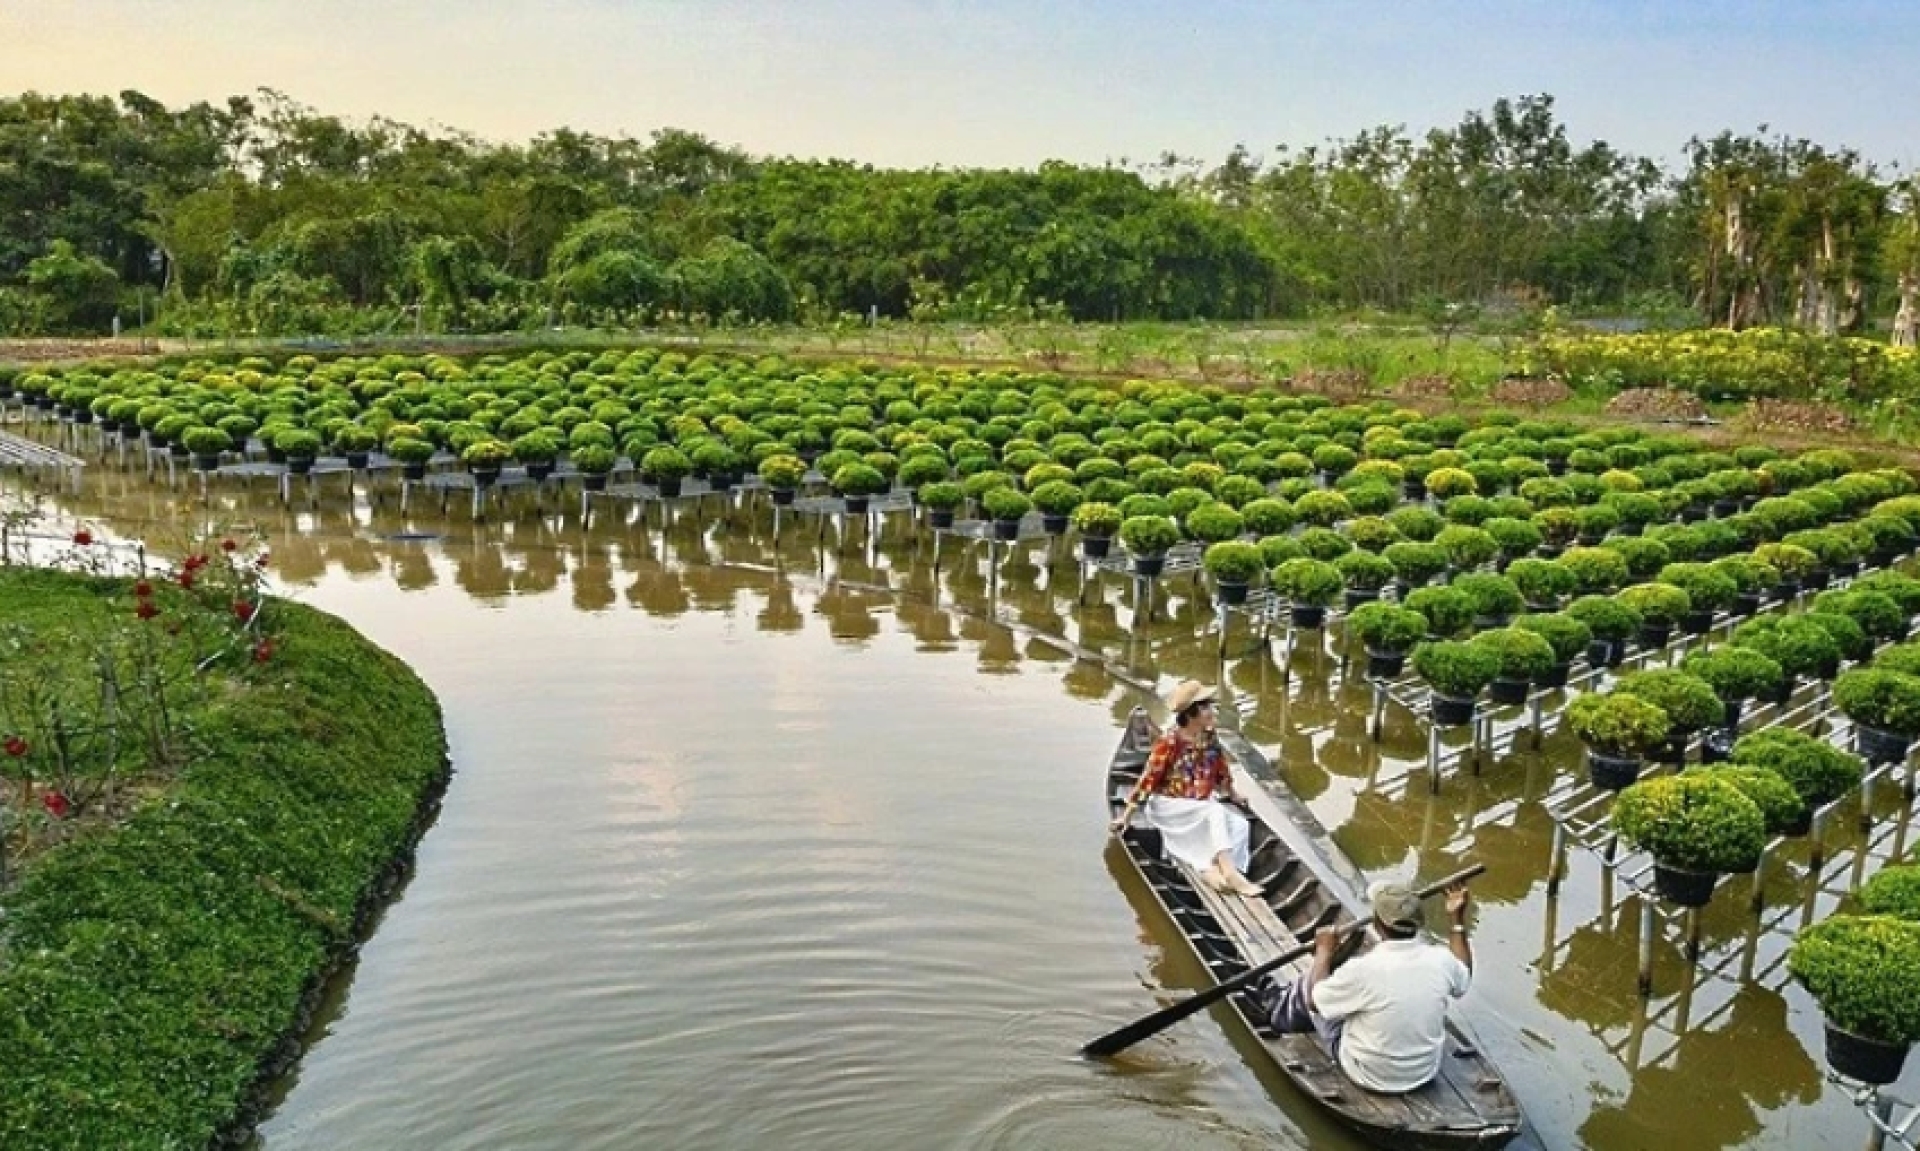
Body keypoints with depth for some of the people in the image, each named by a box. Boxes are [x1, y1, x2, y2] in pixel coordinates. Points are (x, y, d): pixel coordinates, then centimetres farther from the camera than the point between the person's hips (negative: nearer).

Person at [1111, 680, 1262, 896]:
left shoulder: (1210, 738, 1)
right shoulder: (1170, 741, -17)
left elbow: (1221, 770, 20)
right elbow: (1149, 777, -16)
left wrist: (1232, 794, 32)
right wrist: (1127, 815, -16)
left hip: (1201, 807, 7)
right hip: (1169, 806, -7)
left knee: (1239, 825, -17)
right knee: (1215, 813, -32)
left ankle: (1207, 867, -36)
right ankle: (1230, 873, -43)